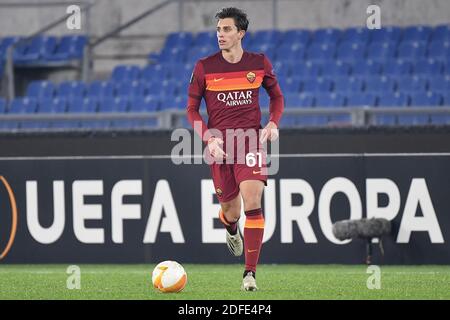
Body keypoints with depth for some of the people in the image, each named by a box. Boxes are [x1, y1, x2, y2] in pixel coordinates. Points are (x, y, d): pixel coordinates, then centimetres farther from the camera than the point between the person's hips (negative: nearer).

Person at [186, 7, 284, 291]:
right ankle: (231, 230, 49)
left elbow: (277, 96, 18)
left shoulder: (260, 63, 2)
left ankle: (250, 273, -16)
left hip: (251, 140, -1)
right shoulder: (204, 67, 0)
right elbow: (192, 110, 6)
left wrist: (273, 123, -1)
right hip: (219, 146, 1)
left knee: (252, 201, -20)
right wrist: (209, 138, -9)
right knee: (231, 211, 7)